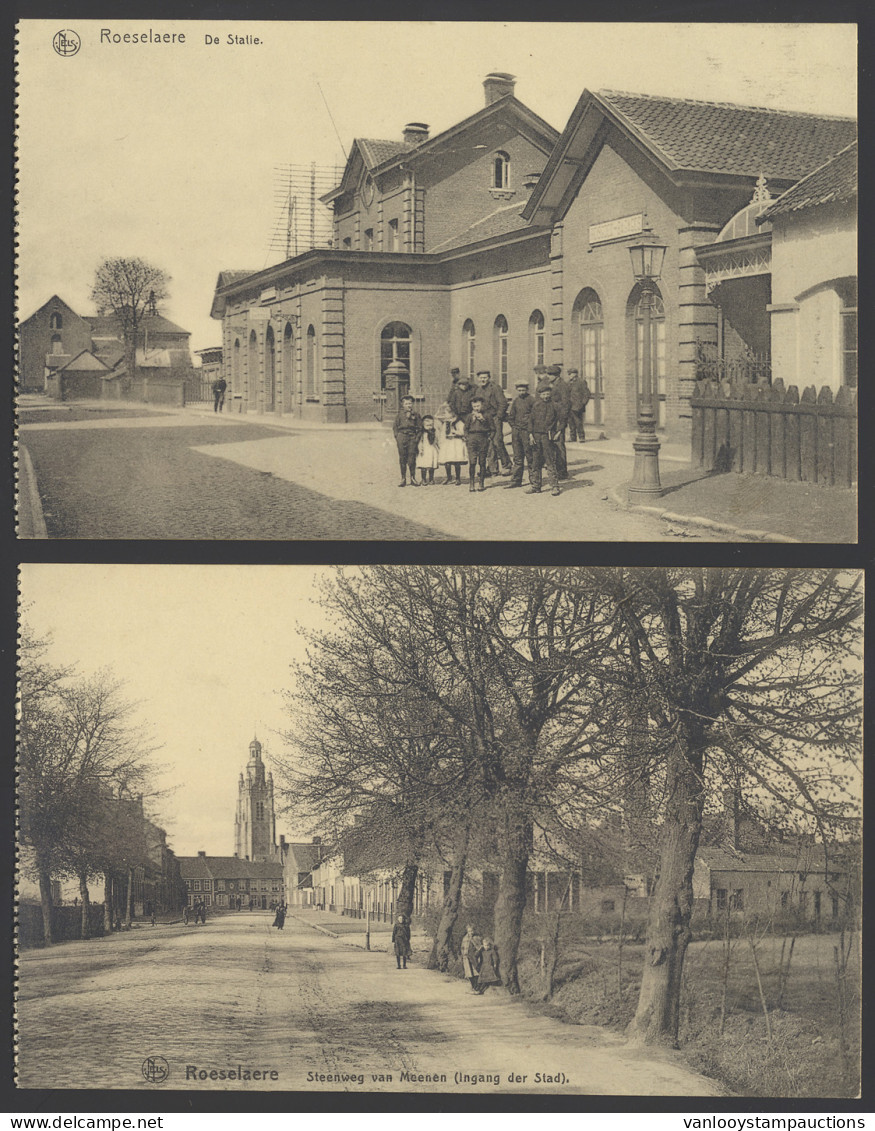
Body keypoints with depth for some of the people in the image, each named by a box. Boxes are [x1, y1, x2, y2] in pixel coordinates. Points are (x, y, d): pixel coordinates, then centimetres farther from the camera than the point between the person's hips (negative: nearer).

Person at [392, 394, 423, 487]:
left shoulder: (416, 414, 7)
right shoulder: (400, 414, 7)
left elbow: (420, 427, 10)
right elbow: (395, 426, 11)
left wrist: (417, 438, 0)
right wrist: (397, 437, 1)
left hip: (413, 437, 0)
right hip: (402, 436, 0)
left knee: (412, 458, -1)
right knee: (402, 459, 1)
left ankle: (413, 478, 8)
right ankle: (403, 479, 6)